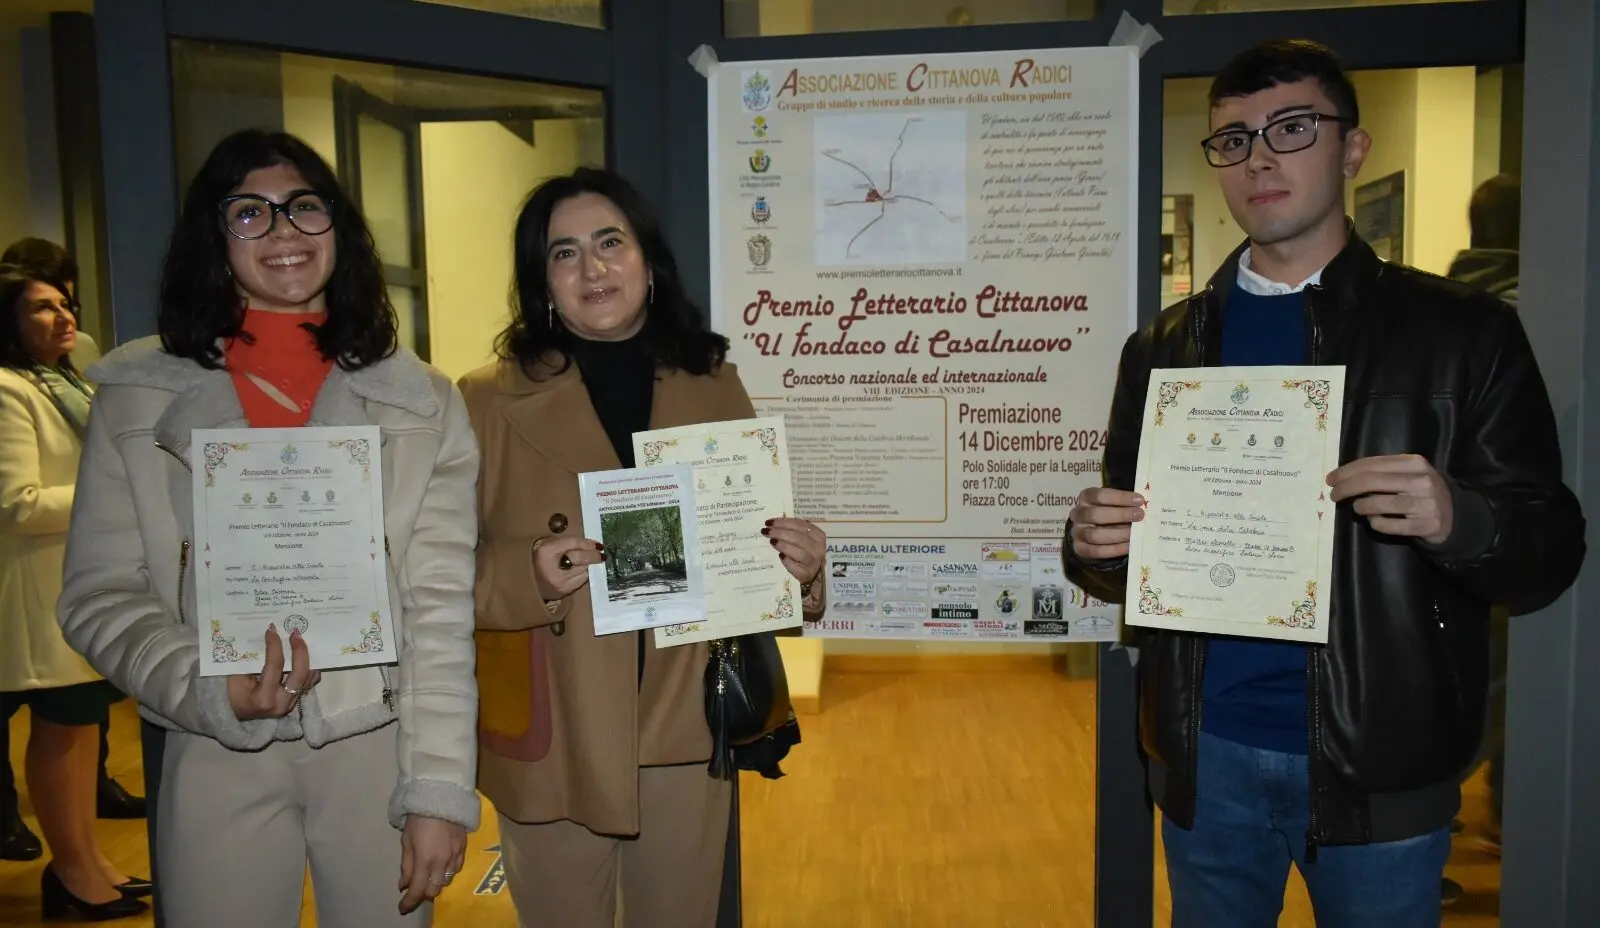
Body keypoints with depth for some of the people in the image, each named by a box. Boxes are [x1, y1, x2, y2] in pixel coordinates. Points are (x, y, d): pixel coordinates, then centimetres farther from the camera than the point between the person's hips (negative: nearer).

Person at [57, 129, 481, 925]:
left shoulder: (421, 402, 0)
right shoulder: (138, 400, 2)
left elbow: (441, 608, -4)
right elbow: (100, 594, 1)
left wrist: (440, 788, -8)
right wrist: (208, 692, -16)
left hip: (381, 748, 0)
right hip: (216, 757, 0)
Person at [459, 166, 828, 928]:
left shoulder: (715, 388, 2)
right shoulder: (490, 400, -6)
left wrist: (798, 569, -13)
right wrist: (529, 575, -26)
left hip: (687, 733, 2)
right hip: (550, 743, -2)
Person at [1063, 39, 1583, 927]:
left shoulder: (1460, 331, -3)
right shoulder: (1164, 347, 4)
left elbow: (1550, 552, -4)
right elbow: (1124, 552, 9)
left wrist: (1457, 520, -25)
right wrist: (1095, 546, -13)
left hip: (1378, 764, -2)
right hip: (1208, 753, 2)